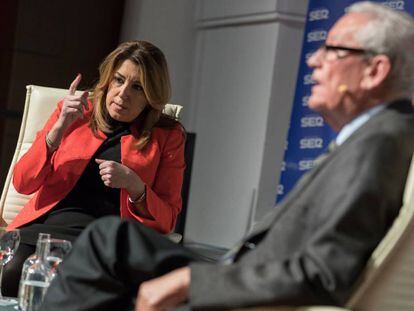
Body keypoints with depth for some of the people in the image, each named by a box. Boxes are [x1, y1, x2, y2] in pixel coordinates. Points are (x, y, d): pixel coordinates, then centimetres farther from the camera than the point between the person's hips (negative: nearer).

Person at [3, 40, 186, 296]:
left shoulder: (167, 136, 10)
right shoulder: (75, 112, 14)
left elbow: (166, 221, 9)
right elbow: (23, 183, 7)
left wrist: (135, 187, -11)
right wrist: (59, 129, -6)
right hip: (42, 224, 2)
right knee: (10, 273, -32)